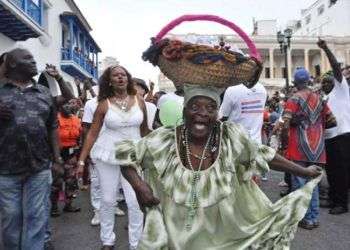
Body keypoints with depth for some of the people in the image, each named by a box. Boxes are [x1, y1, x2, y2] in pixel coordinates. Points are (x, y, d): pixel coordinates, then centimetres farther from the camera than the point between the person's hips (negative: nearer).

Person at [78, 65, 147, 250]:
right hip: (107, 156, -1)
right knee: (107, 200, 9)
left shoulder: (139, 101, 0)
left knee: (135, 202, 0)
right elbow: (92, 133, -3)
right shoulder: (104, 104, -4)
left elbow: (144, 130, 9)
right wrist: (81, 161, -6)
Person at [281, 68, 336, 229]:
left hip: (299, 148, -5)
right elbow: (332, 122, 10)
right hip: (317, 149, 5)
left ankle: (307, 219, 9)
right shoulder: (319, 99, 8)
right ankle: (315, 217, 21)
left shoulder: (294, 99, -7)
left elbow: (285, 124, -18)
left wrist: (286, 140, -3)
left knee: (300, 183, 3)